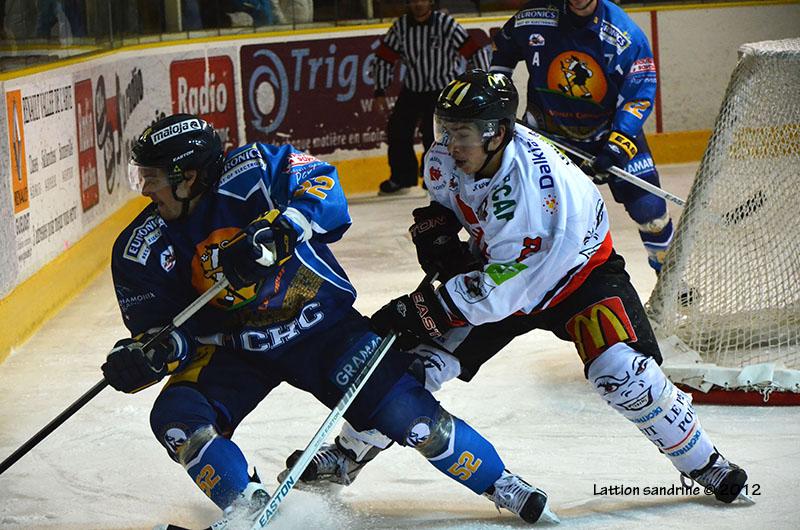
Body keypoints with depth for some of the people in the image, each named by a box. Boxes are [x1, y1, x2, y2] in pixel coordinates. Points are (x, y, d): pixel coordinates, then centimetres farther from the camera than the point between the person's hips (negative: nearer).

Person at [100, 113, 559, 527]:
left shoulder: (250, 172, -21)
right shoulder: (143, 248, -11)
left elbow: (323, 189, -23)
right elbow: (159, 326, -8)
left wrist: (279, 229, -39)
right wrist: (148, 353, -30)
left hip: (322, 326, -3)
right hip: (234, 349, 3)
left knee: (404, 409, -11)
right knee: (176, 417, -21)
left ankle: (500, 482, 9)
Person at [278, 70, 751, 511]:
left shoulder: (532, 189, -40)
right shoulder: (446, 159, -18)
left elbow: (500, 290, -38)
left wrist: (421, 309, -36)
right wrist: (436, 226, -11)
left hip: (581, 273, -6)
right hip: (496, 269, 6)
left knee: (619, 372, -25)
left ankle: (704, 463, -4)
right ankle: (347, 455, 14)